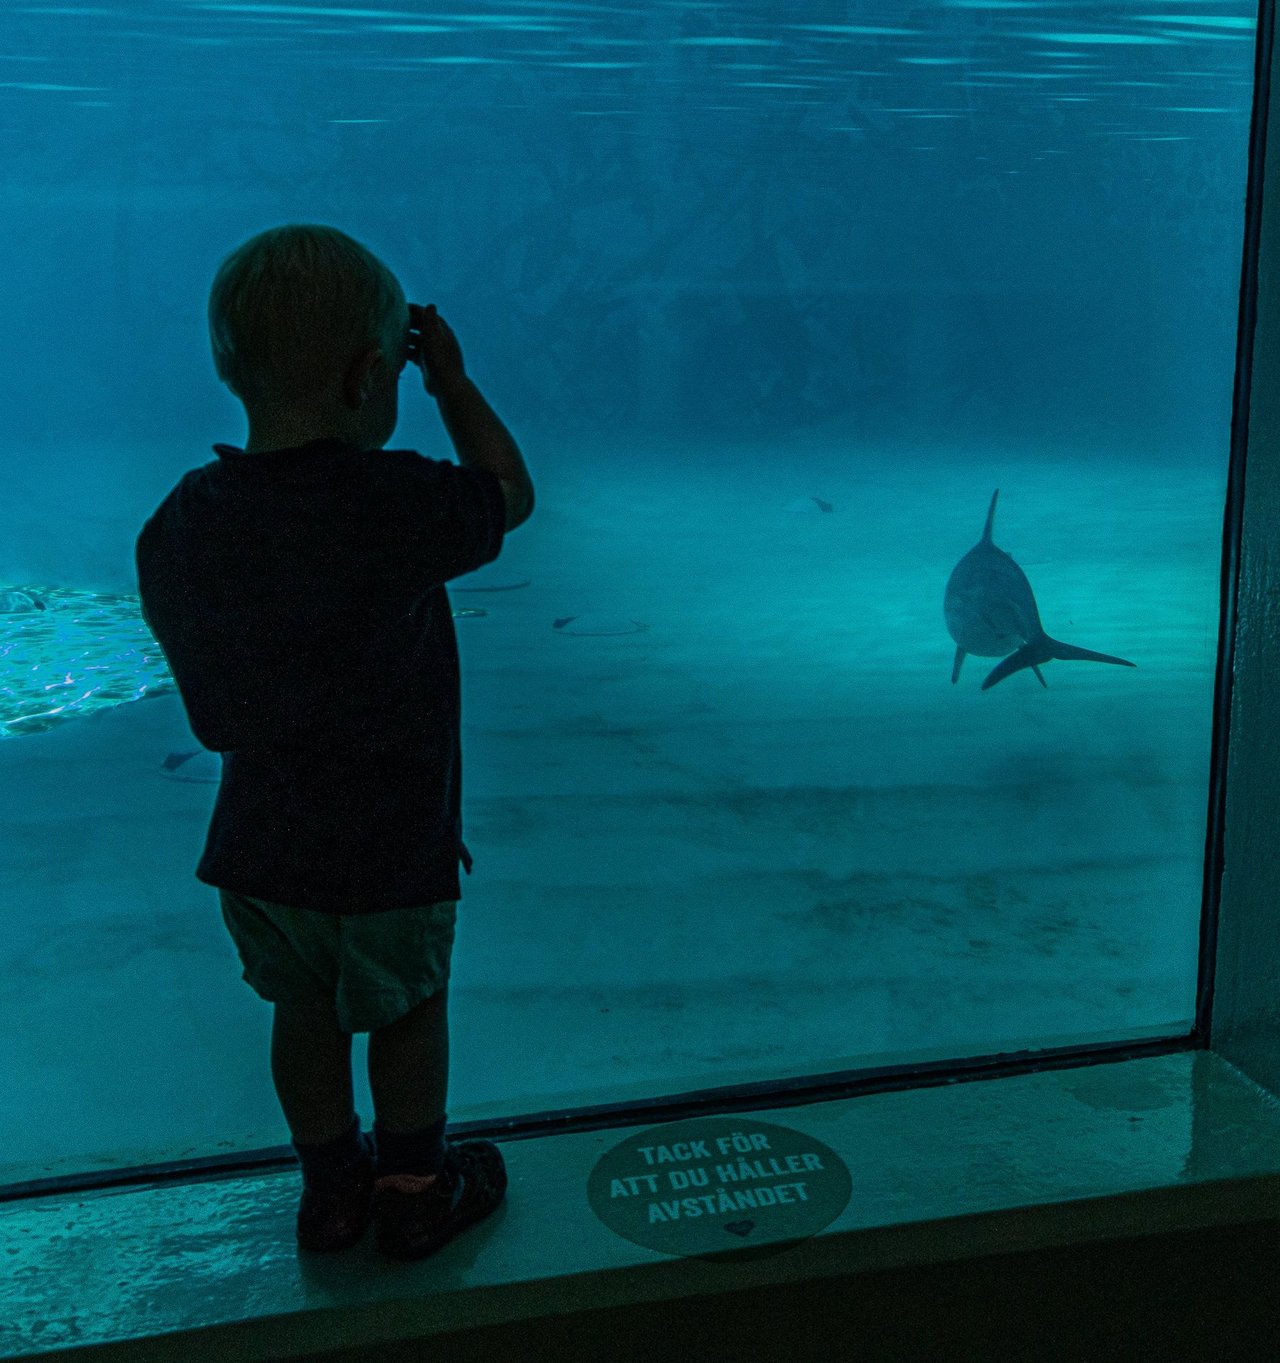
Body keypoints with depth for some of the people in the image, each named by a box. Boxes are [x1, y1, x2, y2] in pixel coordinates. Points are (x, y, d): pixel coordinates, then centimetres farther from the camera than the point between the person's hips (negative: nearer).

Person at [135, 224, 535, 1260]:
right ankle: (417, 1192, 37)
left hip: (255, 848, 5)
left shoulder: (179, 521, -8)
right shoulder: (397, 503, -25)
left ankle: (331, 1187, 42)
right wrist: (451, 378, 5)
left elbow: (212, 710, 2)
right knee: (410, 1011, 19)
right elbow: (509, 493, -4)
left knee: (306, 1008, 24)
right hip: (387, 851, -4)